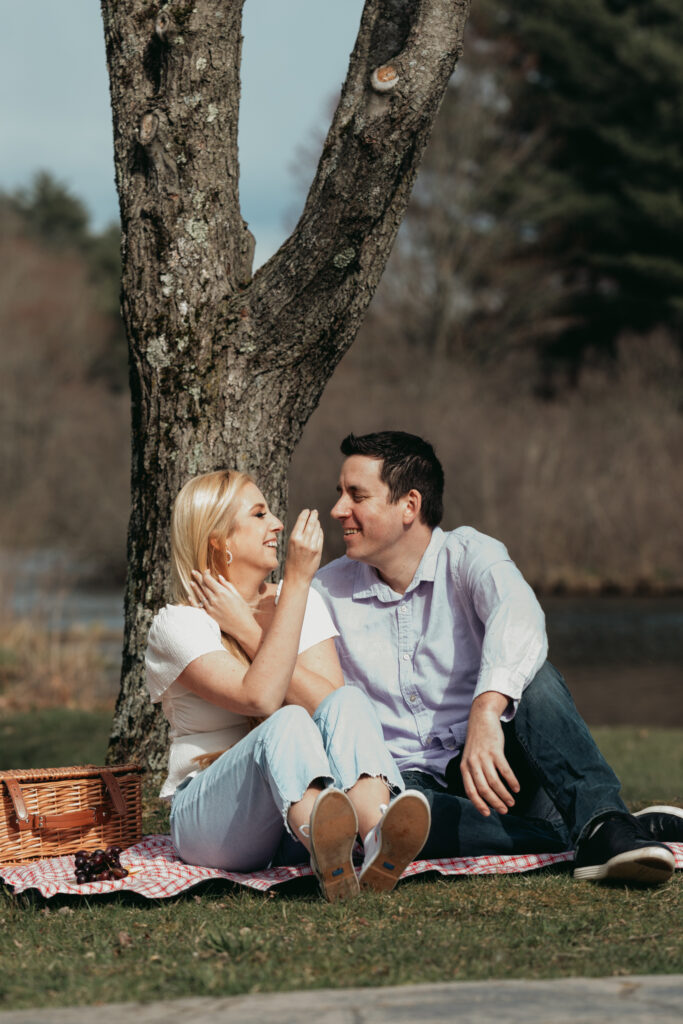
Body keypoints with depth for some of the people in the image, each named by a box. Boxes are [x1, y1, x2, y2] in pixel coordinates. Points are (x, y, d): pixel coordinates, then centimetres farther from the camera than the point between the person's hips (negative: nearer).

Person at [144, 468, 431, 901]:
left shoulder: (301, 602, 12)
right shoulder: (178, 625, -4)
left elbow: (327, 701, -6)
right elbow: (260, 698, -23)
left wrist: (249, 633, -8)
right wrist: (298, 581, -19)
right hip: (211, 813, -4)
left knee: (347, 703, -25)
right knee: (289, 723, -33)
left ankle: (382, 844, -58)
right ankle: (329, 858, -69)